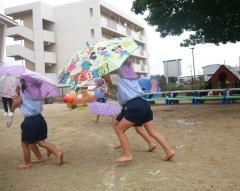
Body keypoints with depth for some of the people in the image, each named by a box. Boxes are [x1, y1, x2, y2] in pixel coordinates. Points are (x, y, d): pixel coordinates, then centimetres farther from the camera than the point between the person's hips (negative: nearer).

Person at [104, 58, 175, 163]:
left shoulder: (118, 75, 8)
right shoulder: (132, 75, 26)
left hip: (135, 106, -7)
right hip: (144, 104, 7)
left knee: (119, 129, 4)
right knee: (153, 131, 10)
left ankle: (127, 155, 1)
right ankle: (169, 150, 5)